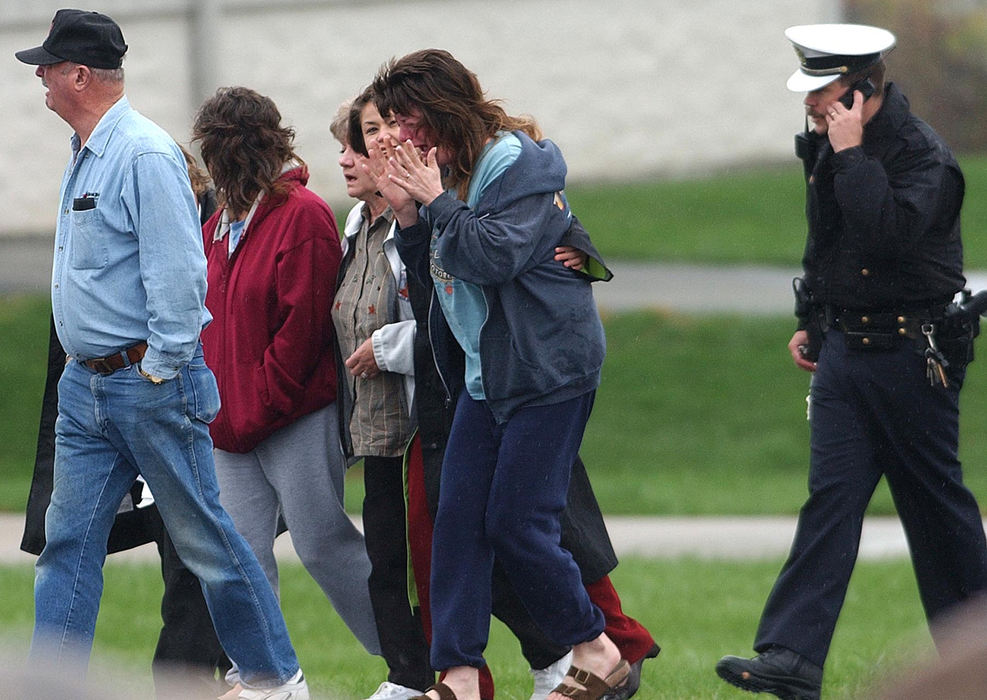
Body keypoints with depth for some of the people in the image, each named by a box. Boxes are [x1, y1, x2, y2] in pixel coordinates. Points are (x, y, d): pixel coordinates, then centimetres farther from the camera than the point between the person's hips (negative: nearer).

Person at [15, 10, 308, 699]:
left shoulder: (146, 155, -16)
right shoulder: (85, 157, 13)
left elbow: (178, 272, -20)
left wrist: (158, 371, -17)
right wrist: (91, 364, 18)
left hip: (150, 385, -9)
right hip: (86, 385, 9)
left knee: (203, 536, 0)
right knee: (68, 540, 4)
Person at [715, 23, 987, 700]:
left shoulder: (925, 156, -16)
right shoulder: (824, 146, 9)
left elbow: (888, 231, -33)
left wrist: (851, 155, -27)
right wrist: (810, 322, 22)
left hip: (913, 357, -6)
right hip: (844, 349, 6)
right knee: (831, 494, -4)